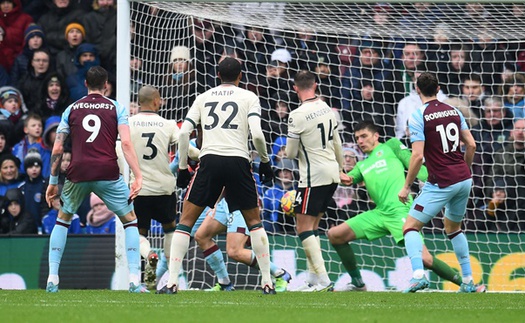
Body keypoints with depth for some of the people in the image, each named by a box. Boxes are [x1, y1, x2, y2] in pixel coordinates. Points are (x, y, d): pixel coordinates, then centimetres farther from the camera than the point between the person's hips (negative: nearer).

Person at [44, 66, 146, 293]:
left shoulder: (71, 109, 13)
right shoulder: (116, 108, 8)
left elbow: (57, 149, 9)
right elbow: (126, 143, -5)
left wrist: (53, 182, 16)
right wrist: (138, 176, -9)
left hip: (77, 174, 2)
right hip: (108, 174, -2)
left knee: (62, 220, 23)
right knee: (130, 221, 13)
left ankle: (52, 280, 13)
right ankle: (134, 280, 0)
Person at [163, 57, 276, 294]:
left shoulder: (203, 98, 17)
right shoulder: (249, 97, 9)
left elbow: (184, 133, 8)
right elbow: (256, 134, -4)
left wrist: (182, 168, 15)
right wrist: (265, 161, 11)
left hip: (209, 159, 1)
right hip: (238, 160, -1)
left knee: (186, 221, 6)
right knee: (254, 222, 15)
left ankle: (172, 282, -4)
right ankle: (267, 282, 11)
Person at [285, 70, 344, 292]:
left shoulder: (298, 116, -16)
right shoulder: (327, 109, 6)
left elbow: (290, 153, -9)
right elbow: (337, 143, 18)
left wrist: (292, 151, 15)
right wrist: (340, 167, 33)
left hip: (313, 177, -8)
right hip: (332, 174, 8)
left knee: (304, 228, -4)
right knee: (312, 227, 15)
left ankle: (323, 280, -12)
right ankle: (314, 278, 13)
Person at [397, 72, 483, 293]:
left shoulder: (418, 116, -9)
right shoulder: (453, 111, 8)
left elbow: (418, 156, -15)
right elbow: (471, 144, 8)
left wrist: (406, 187, -6)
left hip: (441, 183, -6)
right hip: (464, 179, 6)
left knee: (410, 227, -1)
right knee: (453, 227, 25)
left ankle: (418, 274, -24)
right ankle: (468, 282, 23)